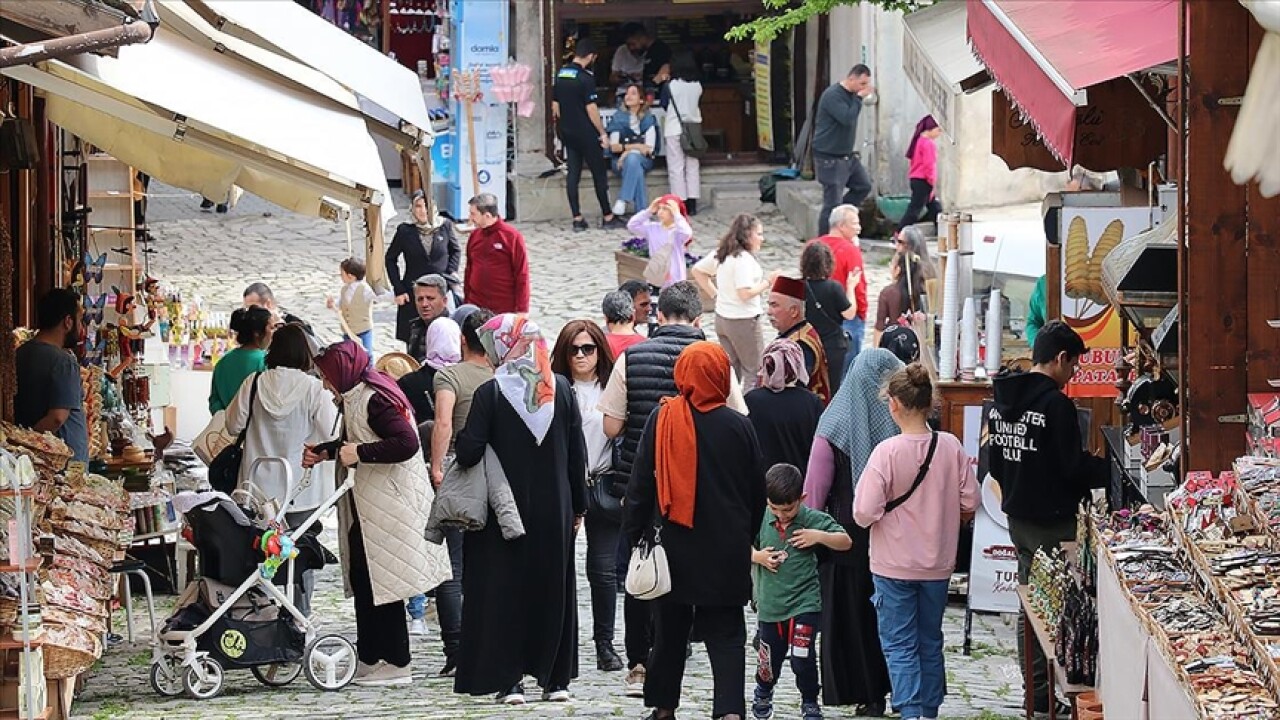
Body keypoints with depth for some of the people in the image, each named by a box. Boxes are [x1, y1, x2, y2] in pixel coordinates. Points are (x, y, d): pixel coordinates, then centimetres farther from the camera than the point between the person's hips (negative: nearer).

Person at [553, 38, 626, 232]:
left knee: (572, 174, 6)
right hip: (586, 134, -7)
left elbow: (555, 106, 12)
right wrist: (603, 133, -10)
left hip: (567, 132, 7)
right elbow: (591, 109, -18)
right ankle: (607, 217, 9)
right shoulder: (586, 77, -16)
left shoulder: (560, 75, 6)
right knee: (599, 173, 3)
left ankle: (577, 219, 4)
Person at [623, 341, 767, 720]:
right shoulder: (739, 426, -5)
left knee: (669, 628, 14)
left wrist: (633, 533, 6)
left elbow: (640, 483, -3)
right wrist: (745, 538, 18)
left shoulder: (661, 420, -6)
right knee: (726, 632, 1)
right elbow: (757, 492, 4)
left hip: (672, 544, 1)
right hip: (725, 551, -1)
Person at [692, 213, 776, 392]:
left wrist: (715, 293, 14)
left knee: (730, 371, 17)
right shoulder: (743, 259, -20)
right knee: (754, 373, 1)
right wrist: (767, 281, -15)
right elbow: (745, 293, -26)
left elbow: (697, 270, 18)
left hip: (722, 318, 9)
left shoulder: (722, 254, 7)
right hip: (744, 321, -9)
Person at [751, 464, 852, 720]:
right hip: (769, 603, 2)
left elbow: (846, 542, -1)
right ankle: (763, 693, 44)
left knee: (803, 658, -9)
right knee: (769, 660, 13)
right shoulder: (761, 519, -2)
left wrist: (819, 536, -17)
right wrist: (757, 556, -10)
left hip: (804, 603, -2)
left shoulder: (813, 519, -6)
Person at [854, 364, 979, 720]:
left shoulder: (887, 451, -19)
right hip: (938, 563, 4)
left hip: (894, 566, -4)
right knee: (931, 642, 18)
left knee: (899, 644, 2)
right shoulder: (952, 447, -7)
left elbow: (865, 513, -21)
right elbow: (970, 503, 0)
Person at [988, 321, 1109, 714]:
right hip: (1052, 521, -8)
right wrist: (1112, 471, -3)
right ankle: (1045, 695, -3)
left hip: (1018, 516, 8)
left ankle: (1034, 692, 20)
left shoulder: (1002, 401, 8)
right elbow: (1075, 466, -17)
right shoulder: (1055, 403, -18)